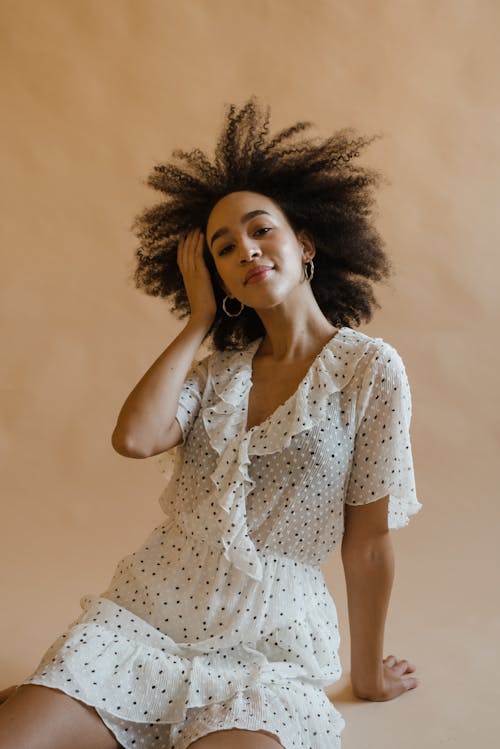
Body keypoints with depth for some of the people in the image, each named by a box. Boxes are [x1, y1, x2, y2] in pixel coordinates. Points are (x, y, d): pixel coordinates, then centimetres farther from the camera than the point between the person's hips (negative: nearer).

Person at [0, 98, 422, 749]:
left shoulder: (371, 369, -4)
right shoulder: (220, 367, 11)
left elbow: (369, 543, -1)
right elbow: (134, 438, -9)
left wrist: (368, 675, 8)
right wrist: (198, 321, 2)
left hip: (268, 642, -3)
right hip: (142, 613, 3)